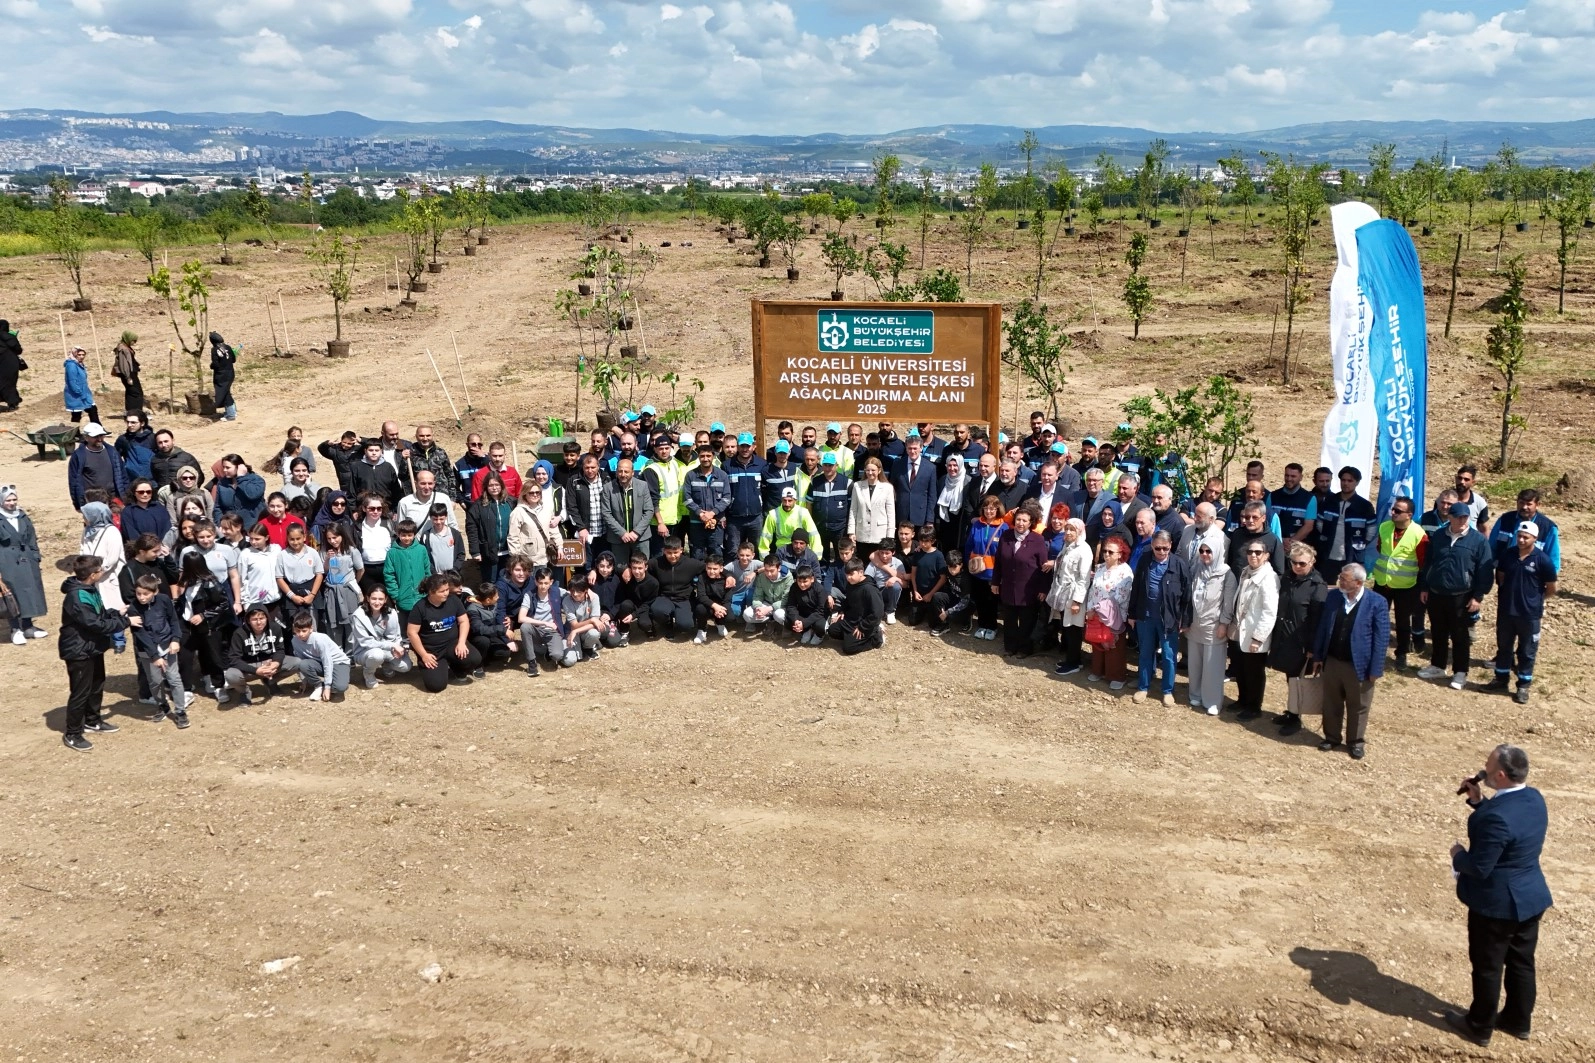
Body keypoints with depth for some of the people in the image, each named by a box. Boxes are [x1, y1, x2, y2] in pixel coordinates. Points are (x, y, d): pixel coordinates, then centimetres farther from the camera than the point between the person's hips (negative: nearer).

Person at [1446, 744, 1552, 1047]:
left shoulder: (1497, 817, -33)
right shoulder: (1534, 798, -4)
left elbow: (1479, 867, -27)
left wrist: (1458, 854, -8)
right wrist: (1477, 801, 0)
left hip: (1497, 904, -8)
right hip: (1530, 897, 8)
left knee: (1487, 967, 11)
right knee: (1521, 962, 23)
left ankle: (1480, 1026, 27)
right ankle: (1518, 1021, 40)